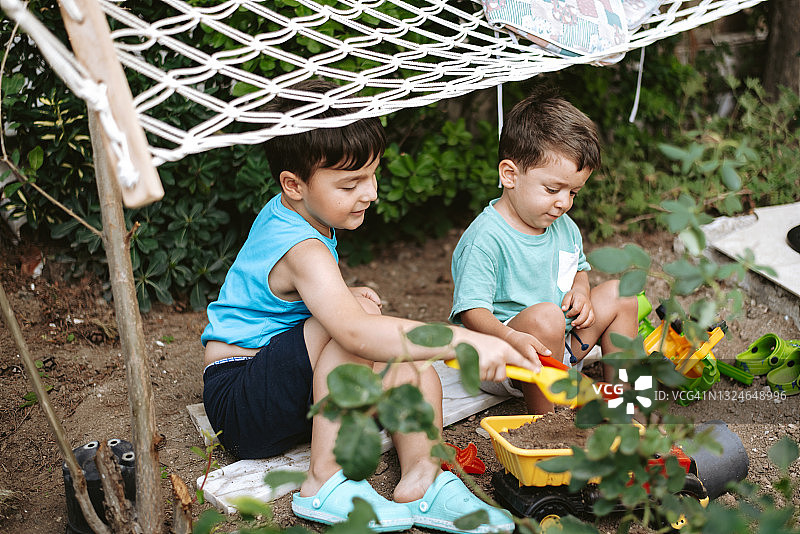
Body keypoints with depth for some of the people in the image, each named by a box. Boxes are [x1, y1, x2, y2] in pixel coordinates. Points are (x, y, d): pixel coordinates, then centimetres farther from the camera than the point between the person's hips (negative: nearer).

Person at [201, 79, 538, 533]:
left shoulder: (283, 214, 3)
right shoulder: (302, 250, -28)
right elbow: (355, 333, -46)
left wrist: (343, 296, 3)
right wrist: (465, 341, -51)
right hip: (239, 405, -9)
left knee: (409, 356, -7)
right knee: (364, 324, -33)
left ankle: (421, 472, -21)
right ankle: (327, 483, -26)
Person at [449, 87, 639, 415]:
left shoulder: (564, 227, 5)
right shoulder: (485, 239, -23)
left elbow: (578, 268, 24)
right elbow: (471, 312, -28)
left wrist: (581, 290, -1)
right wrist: (512, 338, -46)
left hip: (558, 348, 9)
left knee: (617, 293, 8)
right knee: (545, 316, -36)